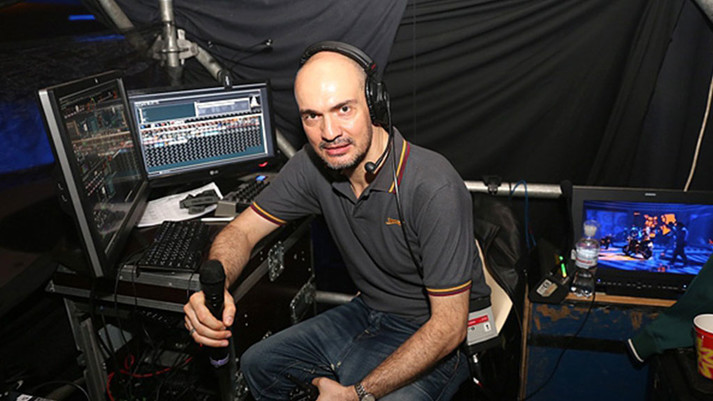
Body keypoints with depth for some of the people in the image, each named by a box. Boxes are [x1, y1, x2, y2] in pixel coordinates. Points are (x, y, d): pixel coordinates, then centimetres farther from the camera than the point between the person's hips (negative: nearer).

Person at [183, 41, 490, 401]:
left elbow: (449, 325, -27)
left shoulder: (435, 189, -31)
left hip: (435, 336, -5)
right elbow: (242, 230, -4)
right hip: (368, 313, 6)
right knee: (256, 364, 7)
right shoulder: (312, 165, -12)